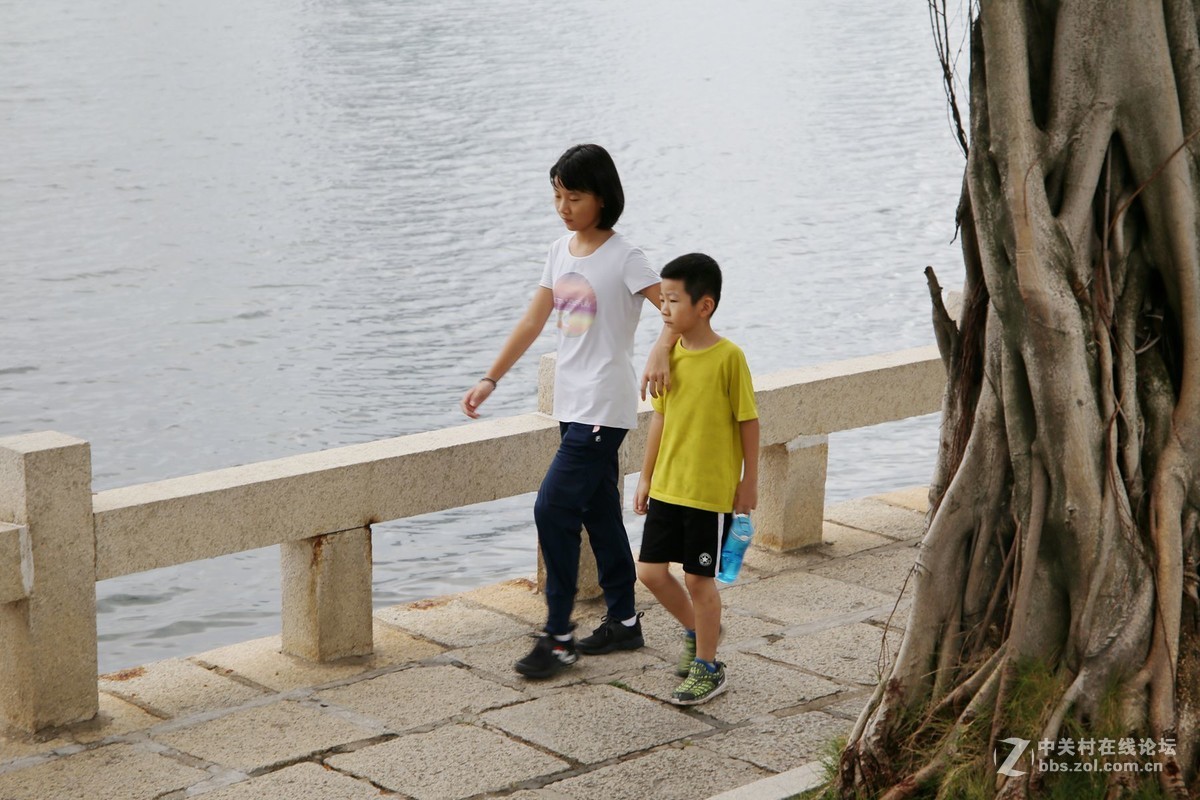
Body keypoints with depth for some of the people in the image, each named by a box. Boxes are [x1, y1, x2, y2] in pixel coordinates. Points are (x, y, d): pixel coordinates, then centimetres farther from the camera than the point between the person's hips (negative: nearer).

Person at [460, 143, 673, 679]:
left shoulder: (623, 258, -12)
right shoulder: (560, 252, 10)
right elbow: (532, 323, 14)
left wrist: (661, 350, -39)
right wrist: (490, 380, 11)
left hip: (605, 407, -8)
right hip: (571, 404, 8)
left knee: (553, 508, -13)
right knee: (599, 513, 14)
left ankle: (558, 637, -7)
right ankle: (624, 622, 26)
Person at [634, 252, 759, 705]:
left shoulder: (729, 357, -15)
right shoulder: (669, 354, 3)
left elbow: (749, 421, -8)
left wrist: (749, 481, -6)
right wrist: (646, 476, 13)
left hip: (712, 492, -6)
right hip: (666, 486, 6)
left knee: (699, 580, 2)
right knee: (650, 571, 8)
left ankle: (707, 669, 18)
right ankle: (696, 630, 34)